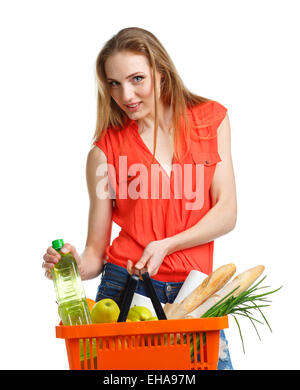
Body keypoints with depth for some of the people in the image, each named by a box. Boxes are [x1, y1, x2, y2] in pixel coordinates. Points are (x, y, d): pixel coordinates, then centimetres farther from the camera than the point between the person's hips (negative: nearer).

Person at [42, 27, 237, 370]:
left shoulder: (211, 119, 4)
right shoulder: (105, 150, 1)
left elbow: (226, 213, -1)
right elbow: (96, 250, 2)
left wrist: (166, 245, -14)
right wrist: (76, 266, -21)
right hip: (126, 287, -1)